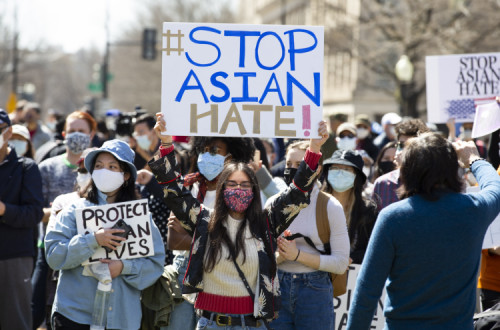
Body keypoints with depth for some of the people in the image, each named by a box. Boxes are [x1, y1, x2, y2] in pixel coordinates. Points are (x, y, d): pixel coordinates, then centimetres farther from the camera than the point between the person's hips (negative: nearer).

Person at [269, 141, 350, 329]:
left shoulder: (330, 207, -2)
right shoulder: (273, 204, 7)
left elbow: (341, 263, -7)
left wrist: (298, 255, -14)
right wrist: (279, 255, -12)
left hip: (315, 292, -2)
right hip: (277, 289, 3)